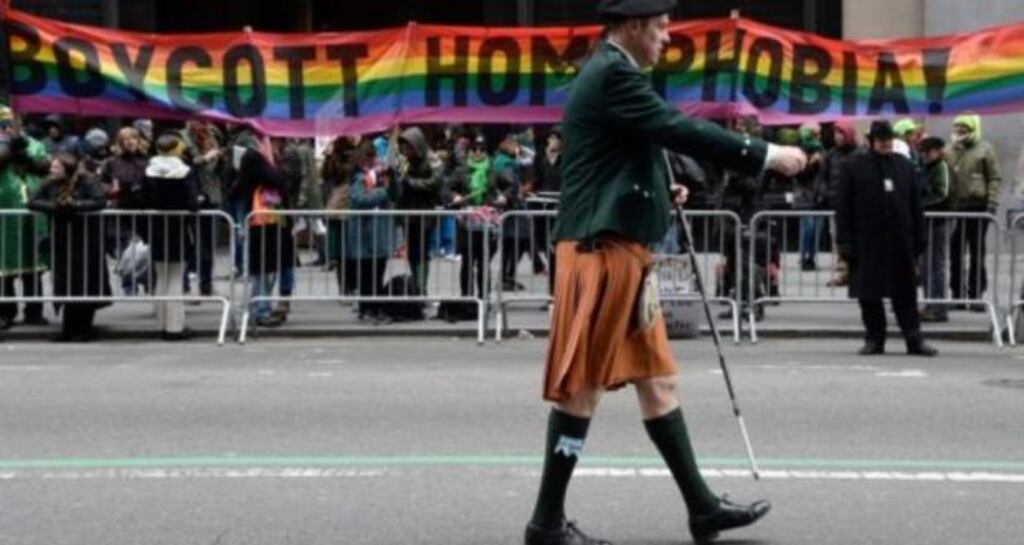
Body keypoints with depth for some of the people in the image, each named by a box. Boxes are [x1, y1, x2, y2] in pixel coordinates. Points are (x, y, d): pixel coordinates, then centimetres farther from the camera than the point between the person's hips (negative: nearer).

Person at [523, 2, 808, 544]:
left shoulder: (608, 74, 18)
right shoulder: (612, 74, -14)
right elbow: (680, 129, -19)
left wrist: (660, 190, 10)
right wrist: (766, 154, -14)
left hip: (618, 248, 10)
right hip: (601, 249, -10)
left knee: (656, 379, 11)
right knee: (583, 385, -5)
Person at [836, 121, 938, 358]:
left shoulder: (905, 166, 10)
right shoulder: (853, 166, 1)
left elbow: (915, 206, 12)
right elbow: (844, 208, -1)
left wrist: (918, 241, 7)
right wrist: (845, 241, -7)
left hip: (900, 242, 2)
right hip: (867, 242, -2)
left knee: (906, 293, 3)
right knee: (869, 294, 3)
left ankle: (914, 339, 7)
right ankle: (874, 339, 13)